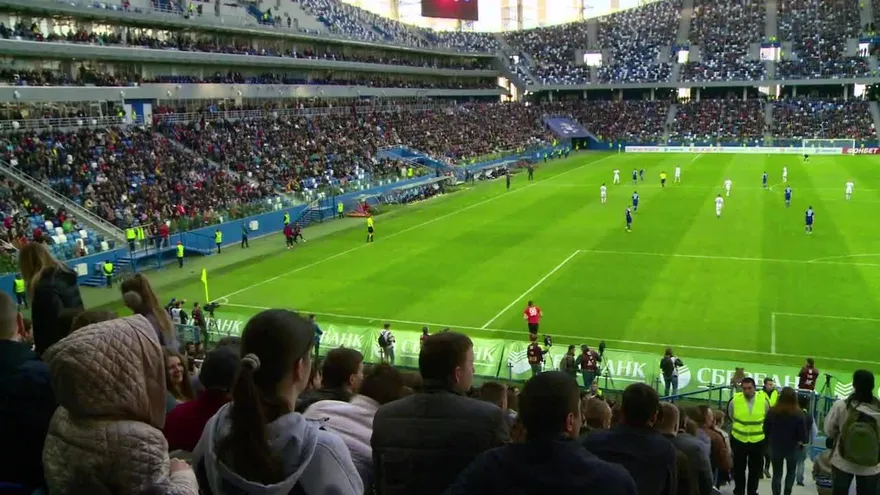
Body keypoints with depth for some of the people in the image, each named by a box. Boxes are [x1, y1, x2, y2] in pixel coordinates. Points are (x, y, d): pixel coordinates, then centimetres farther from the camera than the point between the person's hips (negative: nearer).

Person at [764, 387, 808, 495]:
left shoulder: (772, 411, -9)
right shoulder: (798, 413, -15)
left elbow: (765, 429, -2)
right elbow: (802, 432, -11)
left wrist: (768, 442, 13)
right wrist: (803, 443, 9)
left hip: (775, 447, 1)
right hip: (792, 448, -1)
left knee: (777, 474, 11)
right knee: (791, 472, 21)